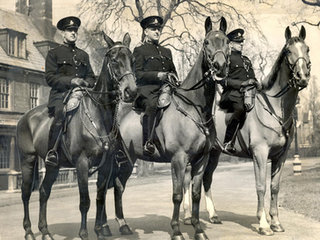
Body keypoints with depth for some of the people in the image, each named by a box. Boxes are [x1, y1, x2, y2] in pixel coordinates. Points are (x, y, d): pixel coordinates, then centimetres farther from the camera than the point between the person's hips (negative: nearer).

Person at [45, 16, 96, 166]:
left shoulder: (83, 55, 25)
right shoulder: (54, 53, 10)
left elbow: (91, 77, 25)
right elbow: (50, 77, -1)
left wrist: (87, 83, 0)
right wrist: (70, 80, -16)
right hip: (60, 94, -5)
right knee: (60, 114, -35)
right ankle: (51, 152, -33)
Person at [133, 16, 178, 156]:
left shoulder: (167, 52, 29)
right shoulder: (139, 50, 10)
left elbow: (173, 71, 34)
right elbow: (137, 74, -2)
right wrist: (157, 75, -14)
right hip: (147, 89, -5)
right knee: (152, 104, -38)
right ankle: (147, 143, -40)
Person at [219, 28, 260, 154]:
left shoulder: (246, 60, 28)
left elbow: (253, 78, 33)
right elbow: (223, 80, -8)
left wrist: (255, 83, 10)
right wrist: (242, 83, -17)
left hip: (248, 93, 8)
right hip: (233, 93, -8)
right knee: (240, 109, -37)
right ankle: (227, 143, -34)